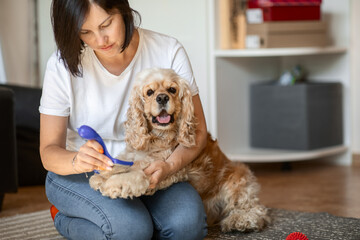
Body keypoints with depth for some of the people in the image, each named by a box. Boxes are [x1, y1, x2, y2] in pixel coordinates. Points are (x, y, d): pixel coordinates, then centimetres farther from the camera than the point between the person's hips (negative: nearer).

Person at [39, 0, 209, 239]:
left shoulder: (169, 52, -12)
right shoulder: (63, 65, -14)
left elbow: (196, 130, -10)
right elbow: (49, 152, -12)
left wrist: (170, 165, -32)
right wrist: (77, 161, -36)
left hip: (148, 168, 2)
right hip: (79, 174, -1)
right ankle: (64, 219, 2)